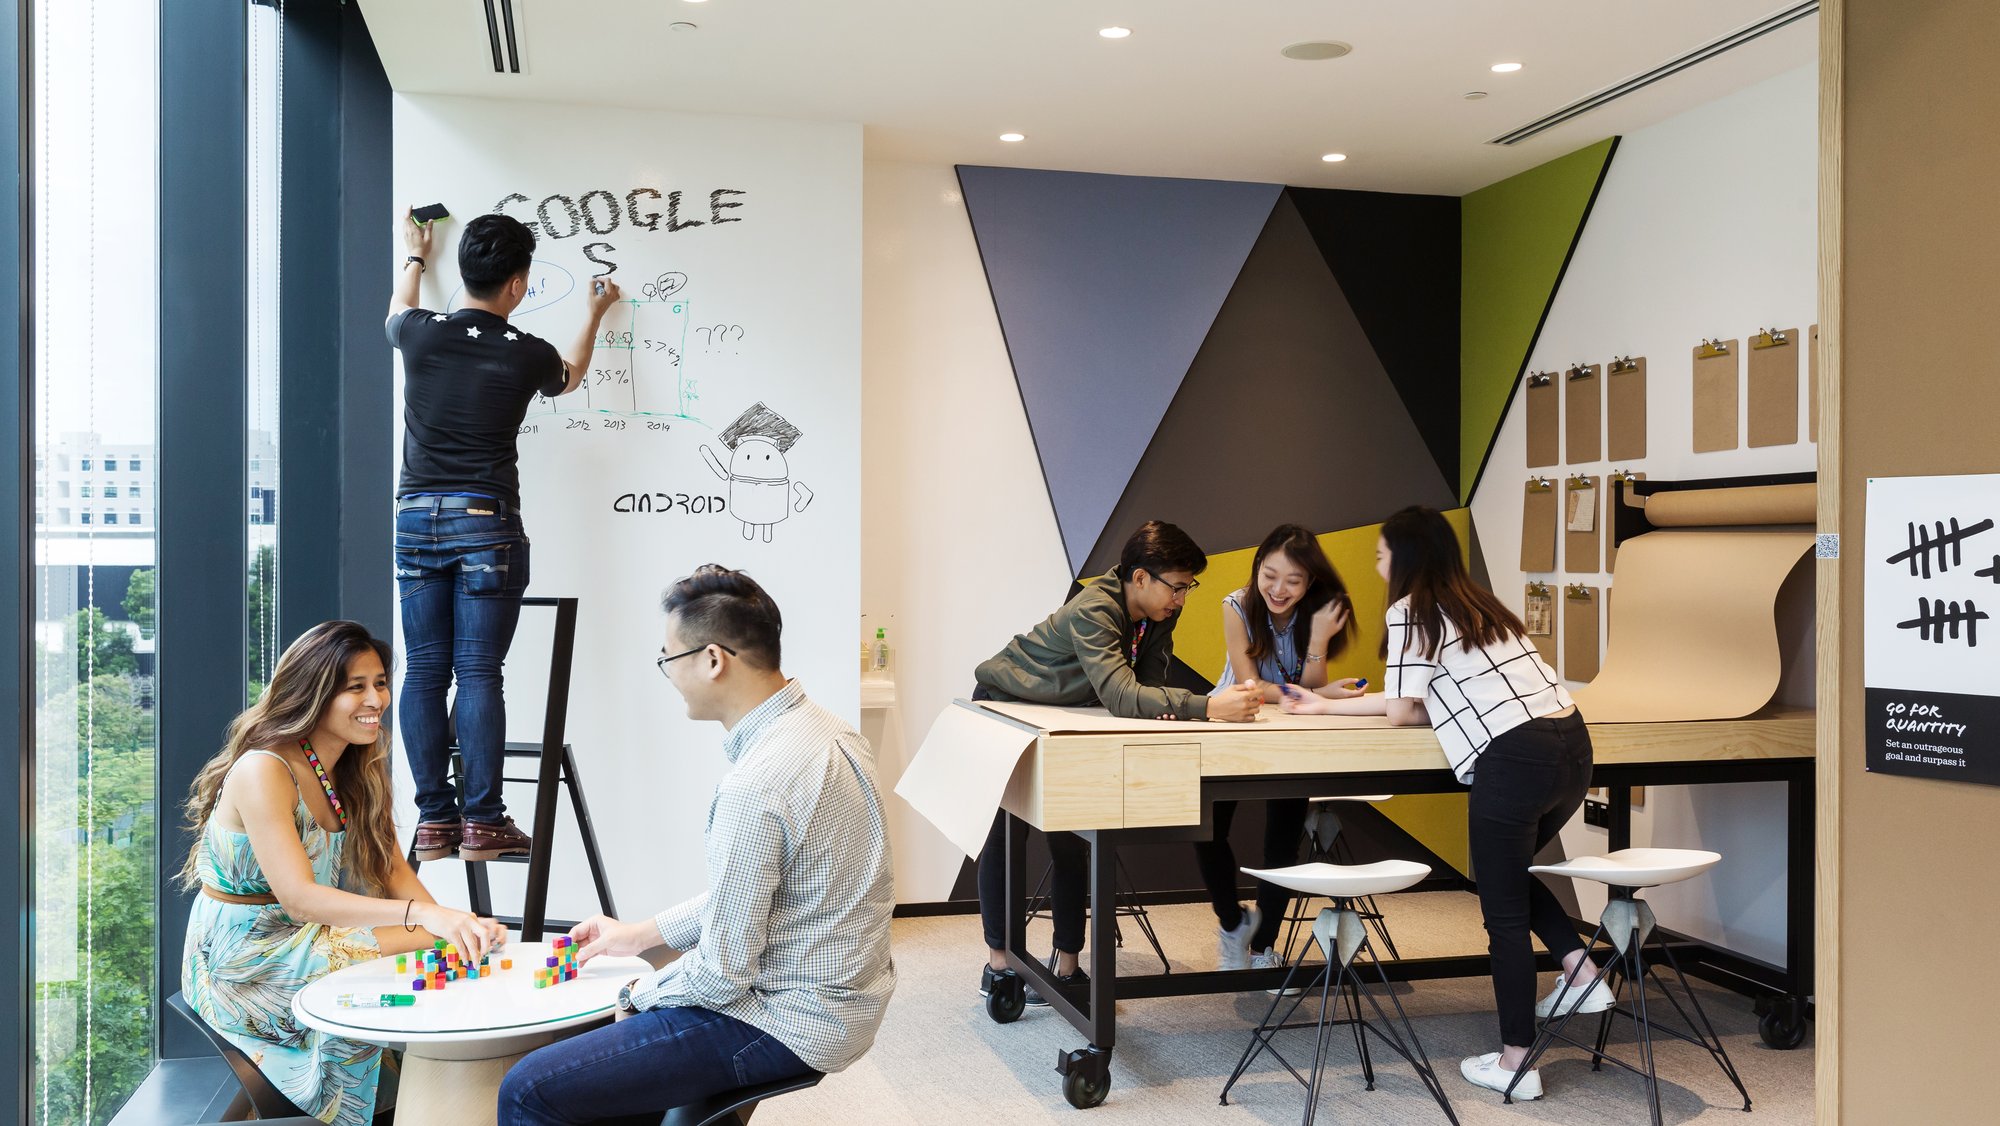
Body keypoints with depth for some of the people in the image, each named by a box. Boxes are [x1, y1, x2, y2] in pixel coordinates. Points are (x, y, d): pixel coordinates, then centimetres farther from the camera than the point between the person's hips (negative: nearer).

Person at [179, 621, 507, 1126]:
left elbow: (393, 869, 0)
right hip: (242, 962, -7)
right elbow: (299, 898, -31)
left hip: (312, 939, 7)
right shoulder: (263, 772, -21)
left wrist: (450, 924, -21)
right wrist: (423, 916, -44)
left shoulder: (359, 771, 6)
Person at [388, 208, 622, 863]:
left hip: (417, 518, 3)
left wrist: (415, 257, 48)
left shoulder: (421, 334, 2)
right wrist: (594, 314, 38)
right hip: (487, 523, -3)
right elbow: (568, 378, 21)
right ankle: (482, 822, -1)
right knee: (479, 673, -4)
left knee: (424, 671, 5)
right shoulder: (527, 354, -4)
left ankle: (433, 820, 8)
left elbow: (398, 314, 29)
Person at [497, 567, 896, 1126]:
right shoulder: (824, 728, 2)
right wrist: (641, 934, 17)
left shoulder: (756, 785, -28)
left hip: (784, 1026, -10)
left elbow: (721, 972, -21)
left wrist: (640, 995, -1)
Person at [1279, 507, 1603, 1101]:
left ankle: (1515, 1063, 11)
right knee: (1512, 872, 30)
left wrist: (1441, 705, 22)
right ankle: (1582, 972, 20)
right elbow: (1404, 701, 29)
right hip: (1573, 745, 9)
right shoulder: (1477, 602, 24)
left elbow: (1400, 712, 0)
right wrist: (1323, 705, 34)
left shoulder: (1410, 611, 0)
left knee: (1504, 911, 4)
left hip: (1515, 761, -8)